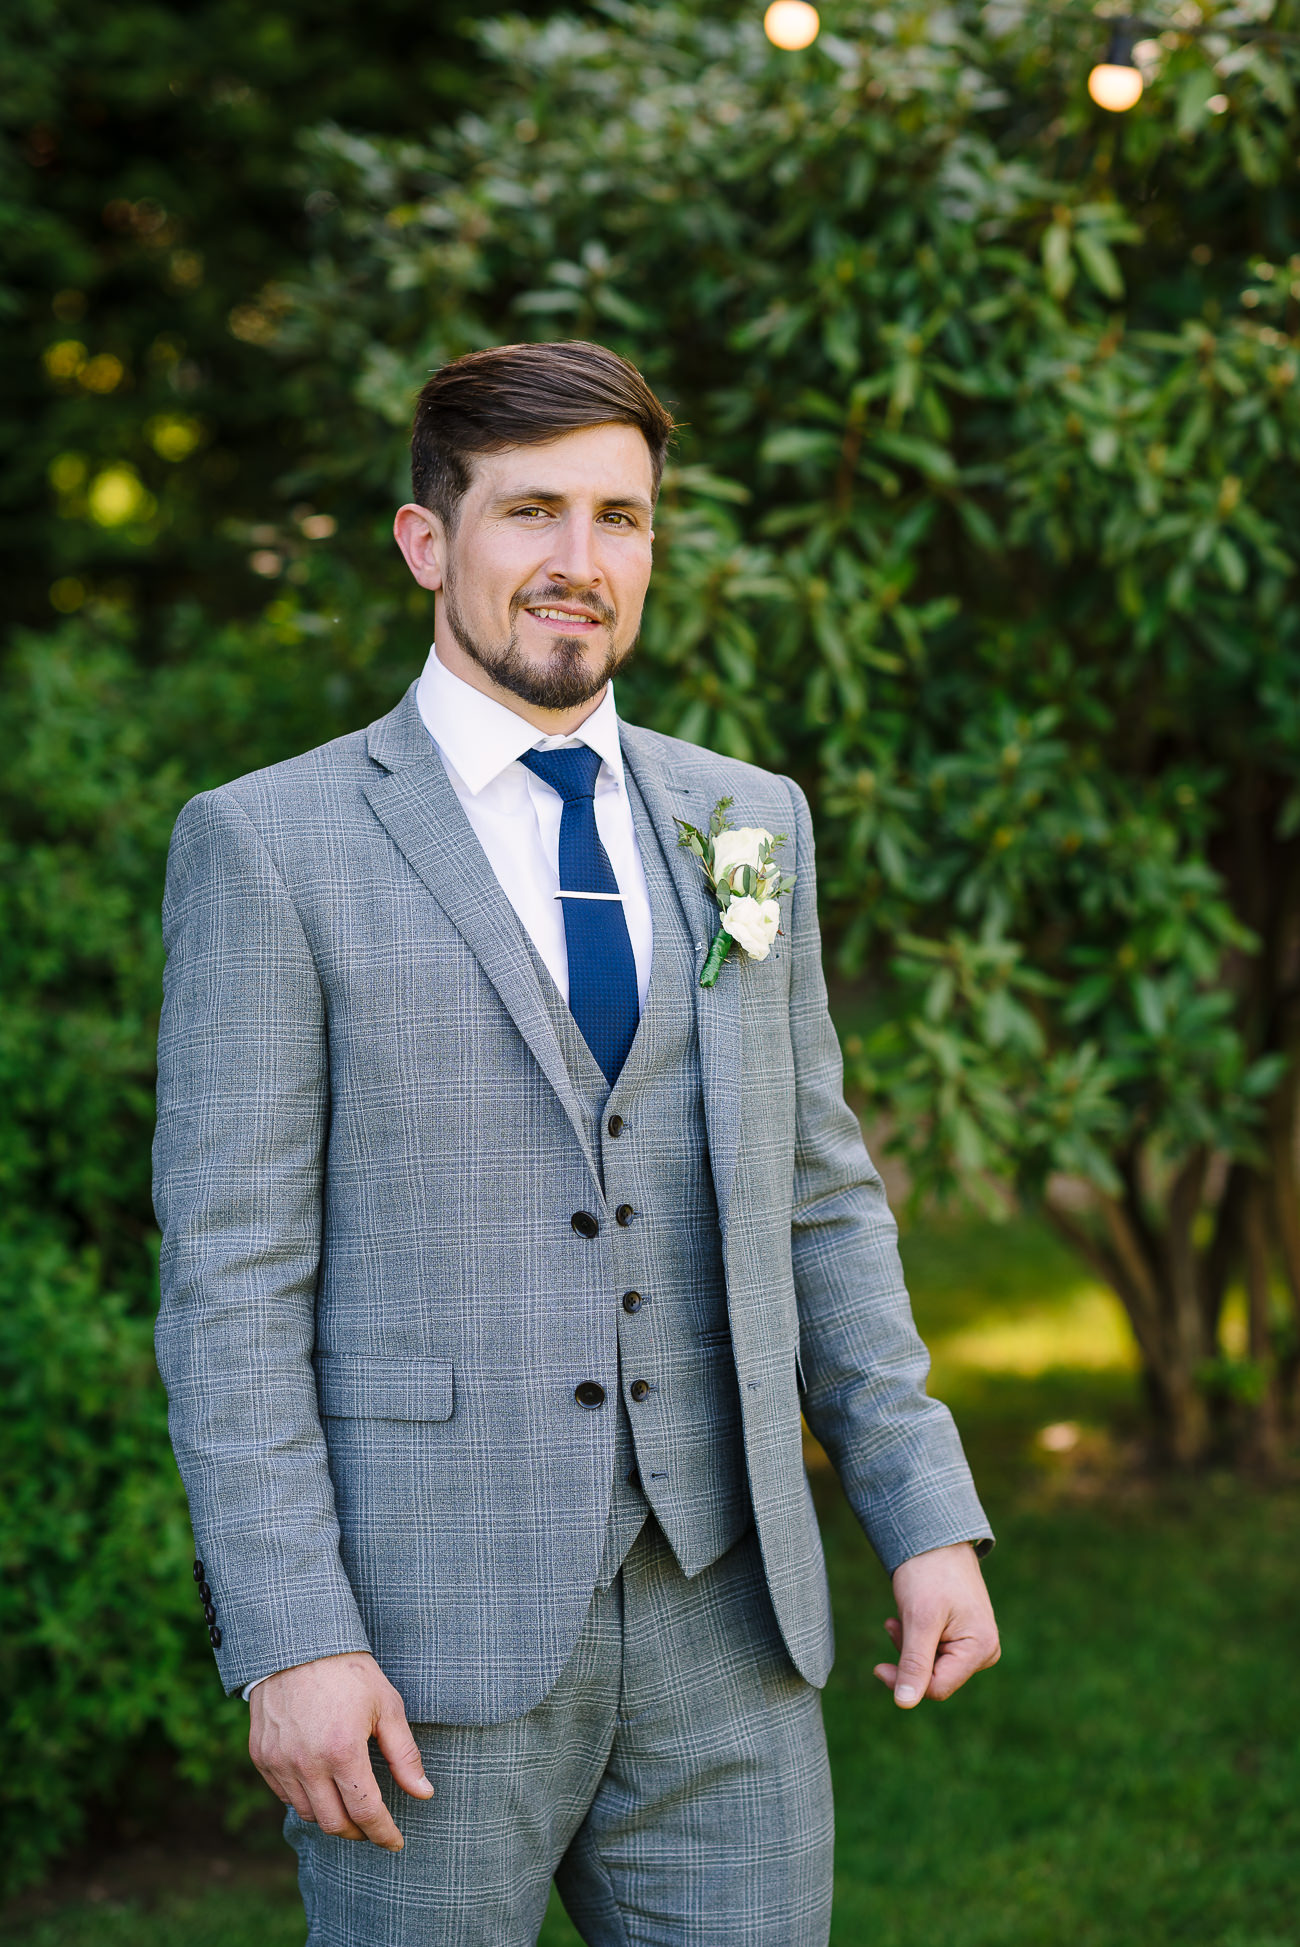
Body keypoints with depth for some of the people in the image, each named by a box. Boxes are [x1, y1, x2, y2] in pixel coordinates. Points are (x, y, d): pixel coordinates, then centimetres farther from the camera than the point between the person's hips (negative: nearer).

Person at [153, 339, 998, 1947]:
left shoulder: (748, 822, 11)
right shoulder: (268, 846, -4)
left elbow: (818, 1198, 14)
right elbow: (231, 1272, -7)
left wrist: (927, 1515, 6)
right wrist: (288, 1640, -14)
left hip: (723, 1631, 4)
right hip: (426, 1637, -4)